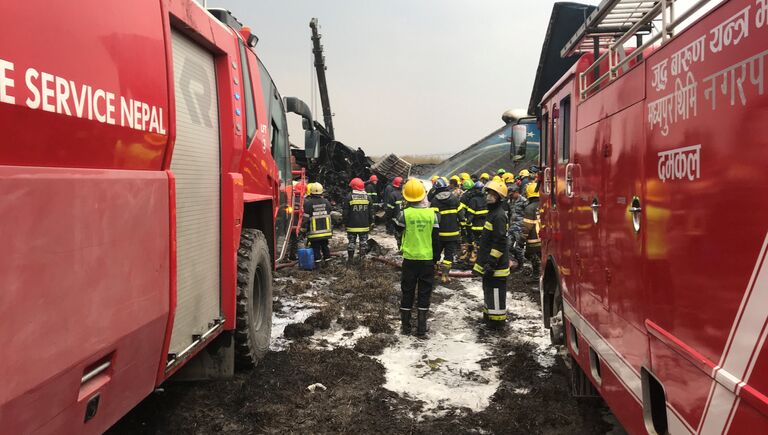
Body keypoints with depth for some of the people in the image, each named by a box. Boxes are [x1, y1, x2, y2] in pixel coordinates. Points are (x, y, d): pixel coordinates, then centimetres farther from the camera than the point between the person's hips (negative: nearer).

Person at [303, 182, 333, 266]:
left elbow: (305, 218, -11)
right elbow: (330, 216, 10)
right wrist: (330, 229, 19)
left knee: (316, 248, 3)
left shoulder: (308, 203, -12)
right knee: (325, 246, 16)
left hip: (314, 232, -4)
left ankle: (317, 262, 4)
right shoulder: (326, 202, 3)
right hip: (325, 231, 4)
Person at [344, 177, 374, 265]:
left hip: (352, 225, -2)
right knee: (363, 242, 11)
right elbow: (371, 212, 5)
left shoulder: (349, 197, -8)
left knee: (351, 242, 6)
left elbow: (345, 212, -6)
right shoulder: (367, 197, 1)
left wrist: (345, 223, 3)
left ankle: (350, 260, 10)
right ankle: (362, 258, 12)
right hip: (364, 225, 2)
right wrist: (371, 223, 13)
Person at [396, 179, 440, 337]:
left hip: (409, 258, -1)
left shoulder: (404, 214, -13)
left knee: (407, 292, 12)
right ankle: (421, 328, 13)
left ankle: (405, 326, 20)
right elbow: (435, 238, -1)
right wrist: (436, 258, 10)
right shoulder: (432, 214, -8)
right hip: (427, 258, 1)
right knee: (424, 293, 10)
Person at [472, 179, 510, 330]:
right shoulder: (492, 213, 15)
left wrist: (491, 262, -23)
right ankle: (489, 314, 33)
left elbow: (499, 242, -23)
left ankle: (497, 320, 5)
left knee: (496, 292, -3)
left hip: (496, 265, -11)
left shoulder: (499, 216, -18)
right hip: (488, 263, 11)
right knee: (488, 289, 21)